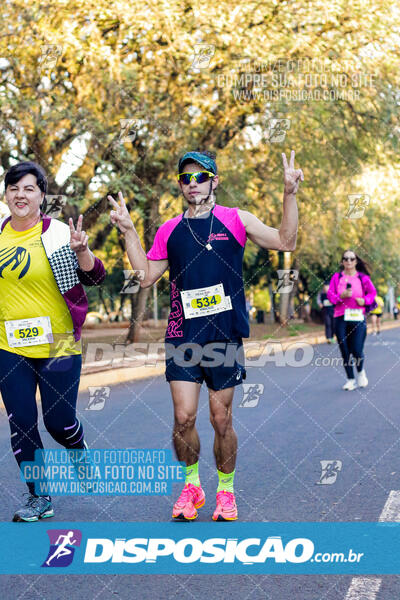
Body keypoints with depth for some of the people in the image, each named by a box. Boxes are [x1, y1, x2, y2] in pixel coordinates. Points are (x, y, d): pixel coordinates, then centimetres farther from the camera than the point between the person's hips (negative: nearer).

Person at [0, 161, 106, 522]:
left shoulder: (57, 234, -7)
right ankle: (39, 498, 21)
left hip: (57, 346, -3)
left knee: (59, 422, 4)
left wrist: (81, 251, -25)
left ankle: (79, 450, 39)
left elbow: (95, 278, -9)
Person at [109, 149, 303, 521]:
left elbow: (285, 242, 1)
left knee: (221, 420, 4)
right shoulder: (169, 230, 10)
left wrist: (289, 194, -8)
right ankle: (191, 484, 19)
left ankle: (225, 490, 23)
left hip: (225, 335, -1)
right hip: (182, 335, 2)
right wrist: (128, 232, 7)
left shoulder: (235, 219, 5)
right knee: (183, 417, -4)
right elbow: (146, 277, 12)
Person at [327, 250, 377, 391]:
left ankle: (361, 372, 24)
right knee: (345, 351, 3)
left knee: (357, 350, -8)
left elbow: (372, 292, 13)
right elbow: (330, 295, 4)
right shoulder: (337, 277, 6)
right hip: (340, 318, 1)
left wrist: (365, 300, -6)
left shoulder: (363, 277, 5)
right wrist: (341, 296, -15)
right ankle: (350, 379, 17)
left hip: (358, 318, -1)